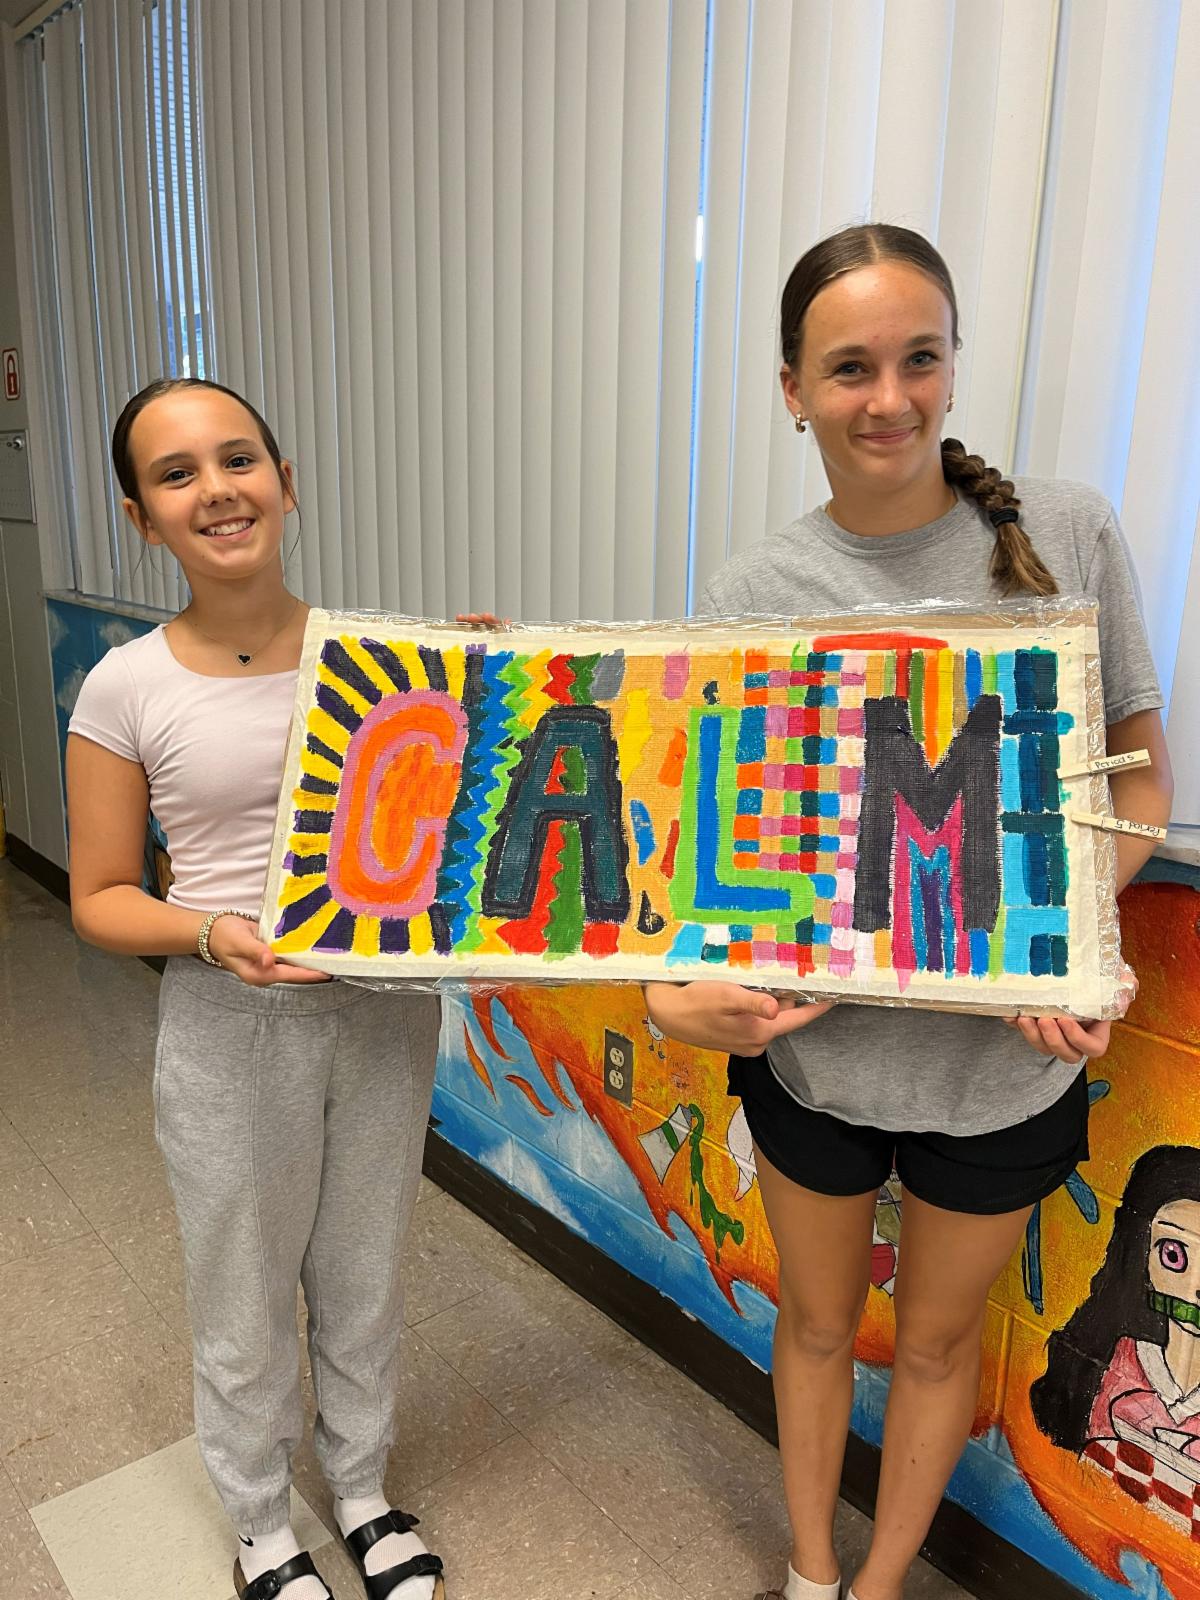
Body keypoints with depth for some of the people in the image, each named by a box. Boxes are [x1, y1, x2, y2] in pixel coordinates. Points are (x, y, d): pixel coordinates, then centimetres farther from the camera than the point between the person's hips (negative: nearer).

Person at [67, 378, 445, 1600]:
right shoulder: (126, 689, -9)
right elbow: (99, 897, -2)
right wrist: (210, 932, -21)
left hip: (385, 1009, 2)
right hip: (229, 1029, -2)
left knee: (364, 1280, 21)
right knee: (244, 1303, 17)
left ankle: (362, 1491, 51)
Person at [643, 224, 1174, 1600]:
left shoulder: (1068, 533, -8)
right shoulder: (752, 594, -9)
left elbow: (1138, 770, -1)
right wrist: (672, 995, -24)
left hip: (1003, 1059, 0)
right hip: (810, 1042, 0)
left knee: (937, 1337, 22)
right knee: (817, 1320, 23)